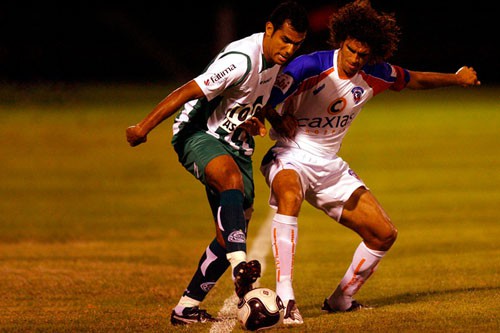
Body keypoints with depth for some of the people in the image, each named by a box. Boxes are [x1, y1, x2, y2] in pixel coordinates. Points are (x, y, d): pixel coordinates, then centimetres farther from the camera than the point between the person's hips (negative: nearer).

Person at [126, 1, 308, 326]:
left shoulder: (277, 58, 2)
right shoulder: (242, 60, -25)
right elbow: (188, 92, -25)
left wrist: (254, 120, 7)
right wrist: (143, 127, -25)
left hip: (236, 146, 9)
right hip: (198, 135, -9)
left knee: (231, 234, 1)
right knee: (231, 178, -40)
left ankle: (187, 308, 9)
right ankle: (240, 266, -57)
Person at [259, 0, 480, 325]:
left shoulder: (376, 76, -2)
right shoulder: (310, 67, -21)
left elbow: (415, 79, 18)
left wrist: (457, 78, 23)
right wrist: (280, 120, -38)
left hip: (330, 167, 6)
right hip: (291, 157, -6)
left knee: (384, 234, 1)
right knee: (289, 197, -41)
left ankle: (341, 299, 22)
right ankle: (284, 298, -44)